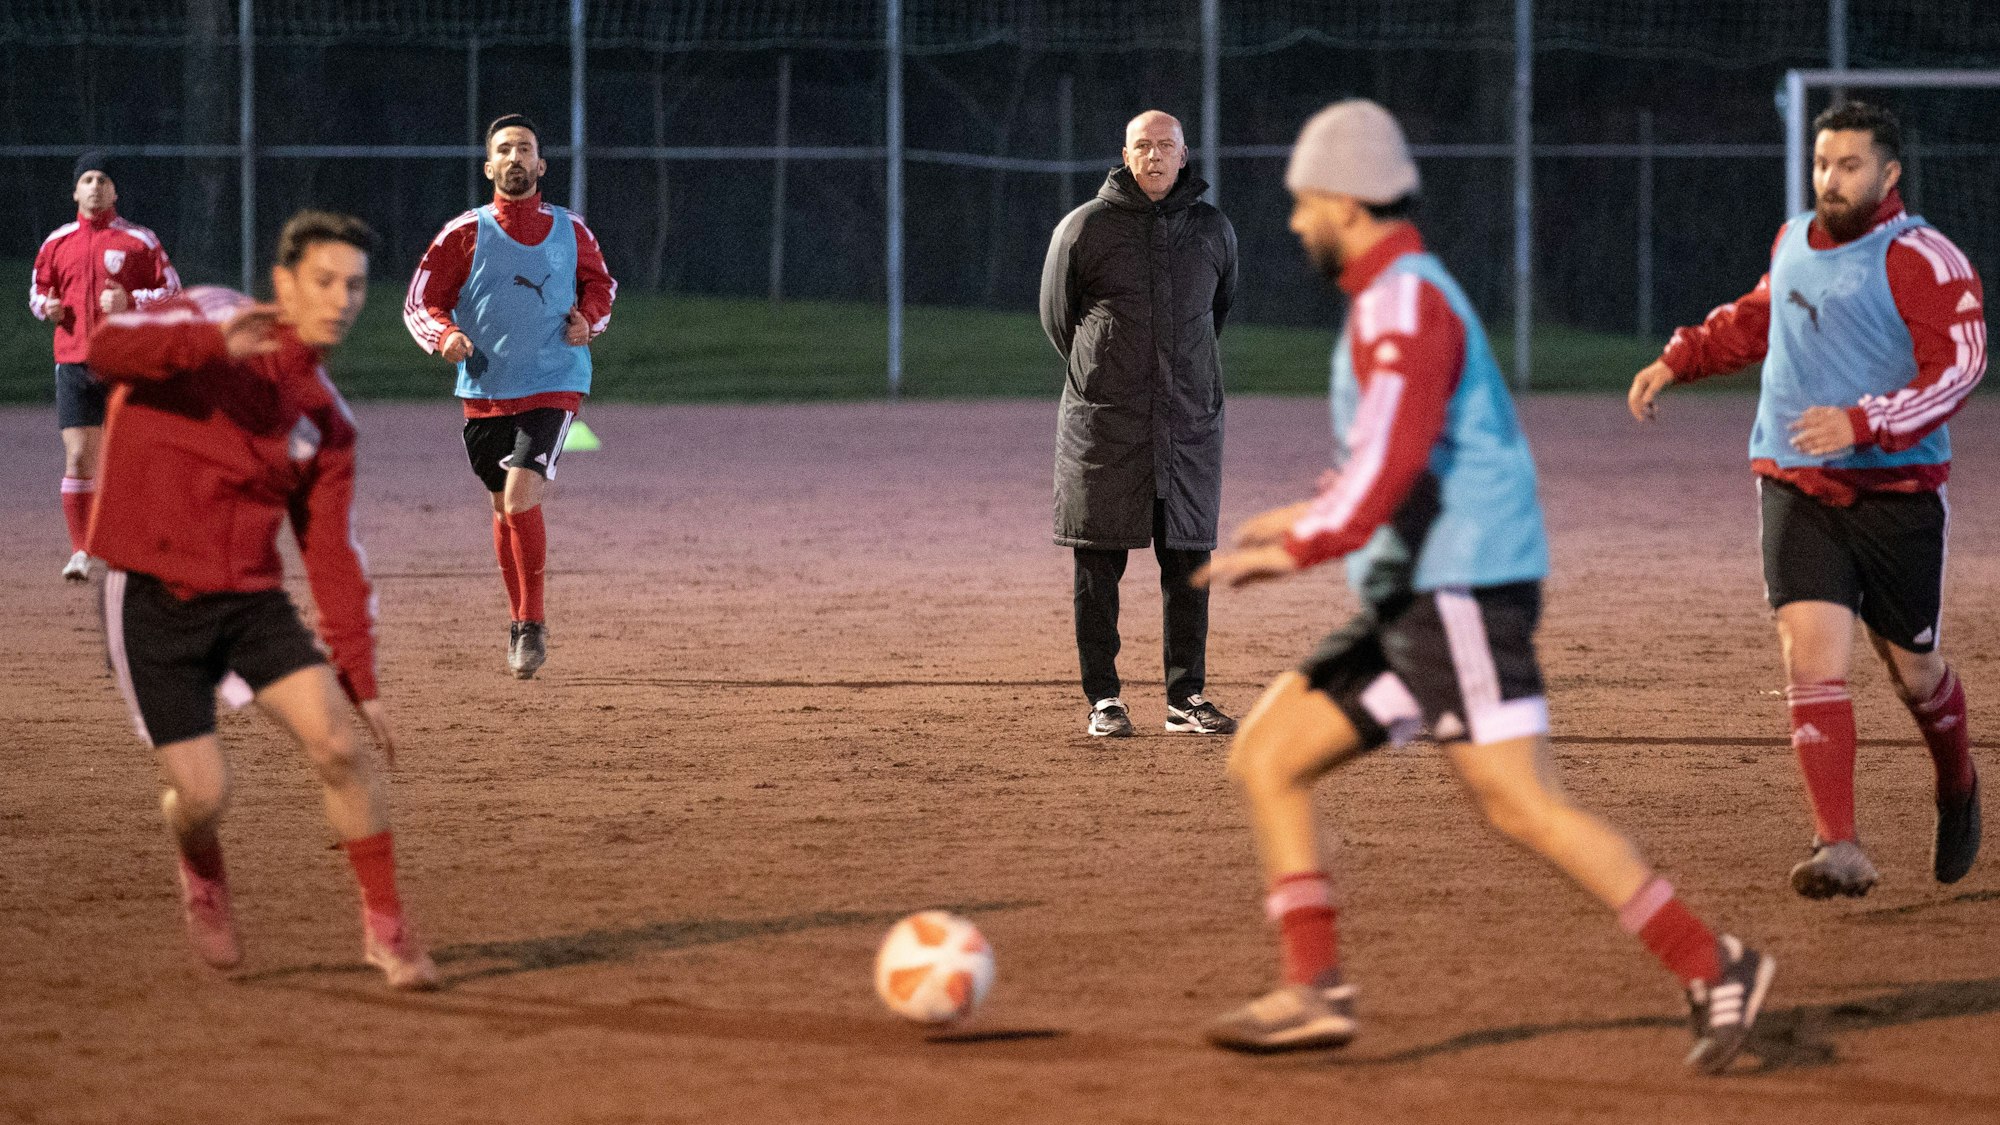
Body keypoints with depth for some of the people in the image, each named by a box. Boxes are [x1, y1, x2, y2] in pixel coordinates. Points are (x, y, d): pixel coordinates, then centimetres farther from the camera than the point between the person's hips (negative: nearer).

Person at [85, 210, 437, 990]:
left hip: (252, 598, 4)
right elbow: (106, 348, -24)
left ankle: (385, 925, 1)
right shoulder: (210, 319, -6)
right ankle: (202, 877, 28)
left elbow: (331, 553, 11)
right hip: (153, 602, -4)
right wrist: (214, 339, -42)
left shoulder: (325, 419, 8)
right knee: (203, 791, -8)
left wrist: (360, 680, 6)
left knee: (339, 744, -13)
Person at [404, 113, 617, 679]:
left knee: (521, 498, -18)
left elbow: (600, 282, 20)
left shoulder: (571, 231, 3)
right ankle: (520, 622, 28)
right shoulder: (465, 233, -2)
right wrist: (445, 334, -19)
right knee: (504, 507, 11)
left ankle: (533, 623, -8)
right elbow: (420, 303, 1)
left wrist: (589, 319, 0)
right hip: (485, 391, 2)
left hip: (554, 385, -2)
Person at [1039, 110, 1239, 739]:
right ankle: (1103, 699, 4)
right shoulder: (1084, 228, -1)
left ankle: (1186, 697, 10)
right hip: (1102, 426, -2)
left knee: (1188, 559, 3)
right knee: (1098, 562, -1)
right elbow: (1056, 316, 9)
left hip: (1190, 421, 3)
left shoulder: (1213, 232, 8)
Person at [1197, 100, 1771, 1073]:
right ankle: (1314, 991, 3)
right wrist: (1309, 517, 28)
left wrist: (1299, 548, -21)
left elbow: (1391, 462, -24)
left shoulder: (1403, 304, -13)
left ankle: (1713, 969, -8)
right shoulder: (1405, 298, 19)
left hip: (1462, 591, -10)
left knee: (1521, 806, -13)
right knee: (1265, 758, 7)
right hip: (1408, 600, 10)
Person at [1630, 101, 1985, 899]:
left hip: (1898, 494, -4)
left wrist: (1862, 423, -32)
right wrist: (1677, 362, 23)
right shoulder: (1794, 240, 10)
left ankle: (1958, 791, 42)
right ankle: (1839, 849, -19)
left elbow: (1958, 368, -20)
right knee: (1812, 656, -14)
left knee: (1912, 669, 10)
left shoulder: (1923, 259, -10)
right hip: (1796, 490, 4)